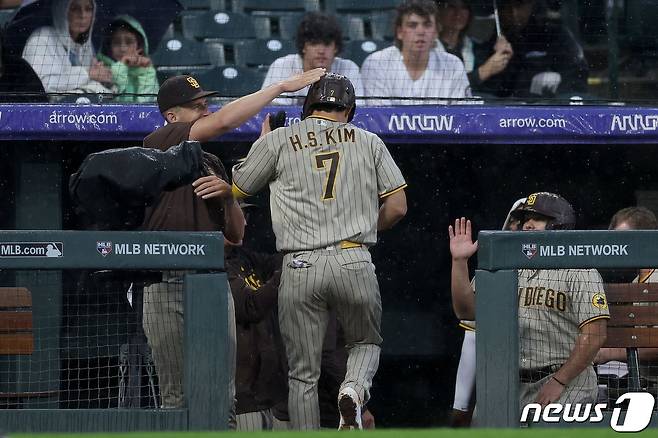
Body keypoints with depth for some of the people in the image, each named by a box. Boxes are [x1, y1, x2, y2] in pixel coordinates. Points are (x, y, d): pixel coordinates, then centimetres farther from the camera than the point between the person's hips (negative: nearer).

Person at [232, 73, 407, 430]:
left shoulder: (278, 141, 8)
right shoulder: (368, 142, 13)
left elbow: (233, 192, 14)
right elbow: (397, 207, 9)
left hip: (300, 266, -1)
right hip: (355, 263, 1)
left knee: (303, 374, 6)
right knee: (366, 342, 22)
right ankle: (355, 389, -10)